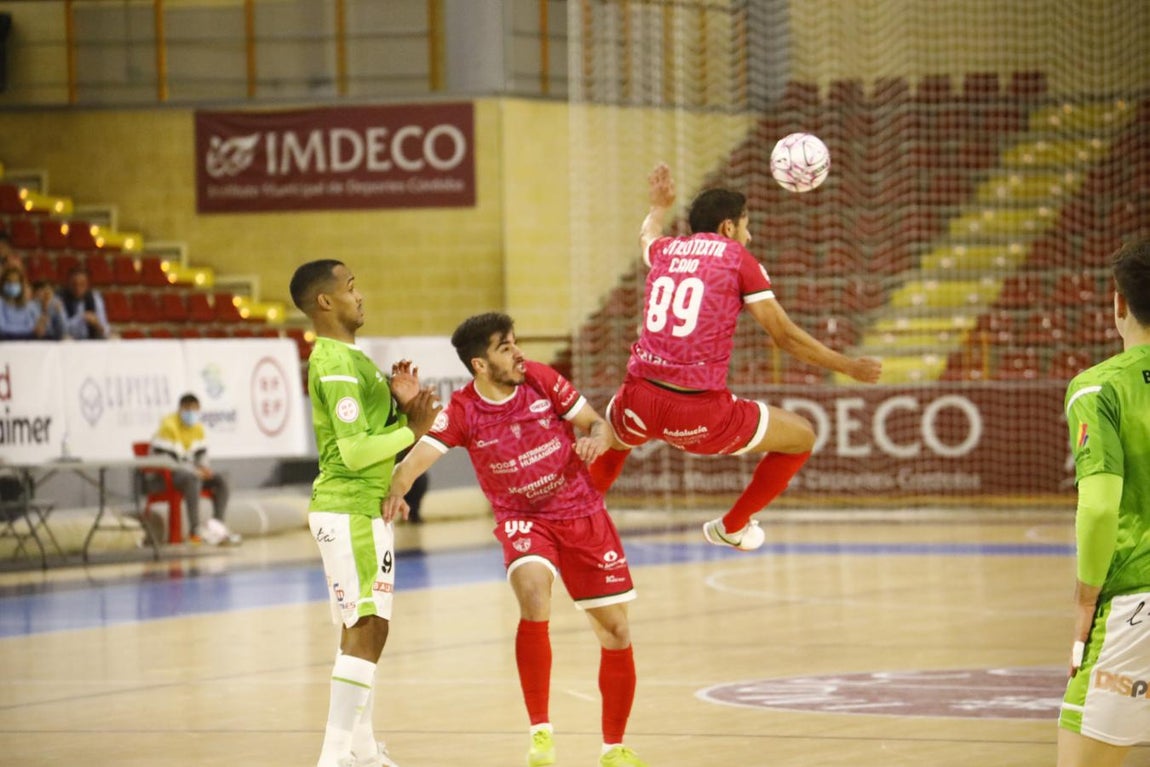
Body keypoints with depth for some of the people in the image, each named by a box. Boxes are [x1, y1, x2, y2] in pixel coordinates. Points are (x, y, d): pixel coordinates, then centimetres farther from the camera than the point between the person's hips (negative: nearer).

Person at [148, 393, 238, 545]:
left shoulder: (198, 428, 10)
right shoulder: (169, 425, -16)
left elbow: (201, 455, 15)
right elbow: (162, 458, -22)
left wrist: (204, 467, -11)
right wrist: (195, 470, -25)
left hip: (190, 472, 8)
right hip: (165, 474, -8)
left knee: (221, 480, -10)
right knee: (192, 479, -38)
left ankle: (218, 526, -18)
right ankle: (195, 531, -45)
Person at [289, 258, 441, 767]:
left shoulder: (346, 356, 15)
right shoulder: (337, 364, -17)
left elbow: (371, 430, 20)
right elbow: (355, 451, -23)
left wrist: (401, 405, 4)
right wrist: (412, 430, -14)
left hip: (366, 509, 11)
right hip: (348, 510, -11)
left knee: (370, 629, 16)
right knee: (363, 629, -13)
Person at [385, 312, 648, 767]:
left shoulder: (540, 380, -9)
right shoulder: (462, 411, -14)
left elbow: (598, 424, -1)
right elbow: (418, 456, -25)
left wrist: (595, 440, -24)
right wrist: (396, 491, -45)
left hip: (582, 512, 3)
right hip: (522, 519, -3)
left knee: (616, 632, 4)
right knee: (533, 595, -33)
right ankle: (540, 730, -22)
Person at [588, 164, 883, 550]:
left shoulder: (666, 250, 15)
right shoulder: (737, 258, 2)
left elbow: (647, 235, 44)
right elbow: (785, 335, 2)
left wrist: (660, 206, 65)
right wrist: (850, 367, 13)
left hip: (640, 402, 5)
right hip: (701, 413, -5)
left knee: (613, 437, 41)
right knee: (801, 437, 17)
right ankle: (732, 526, 30)